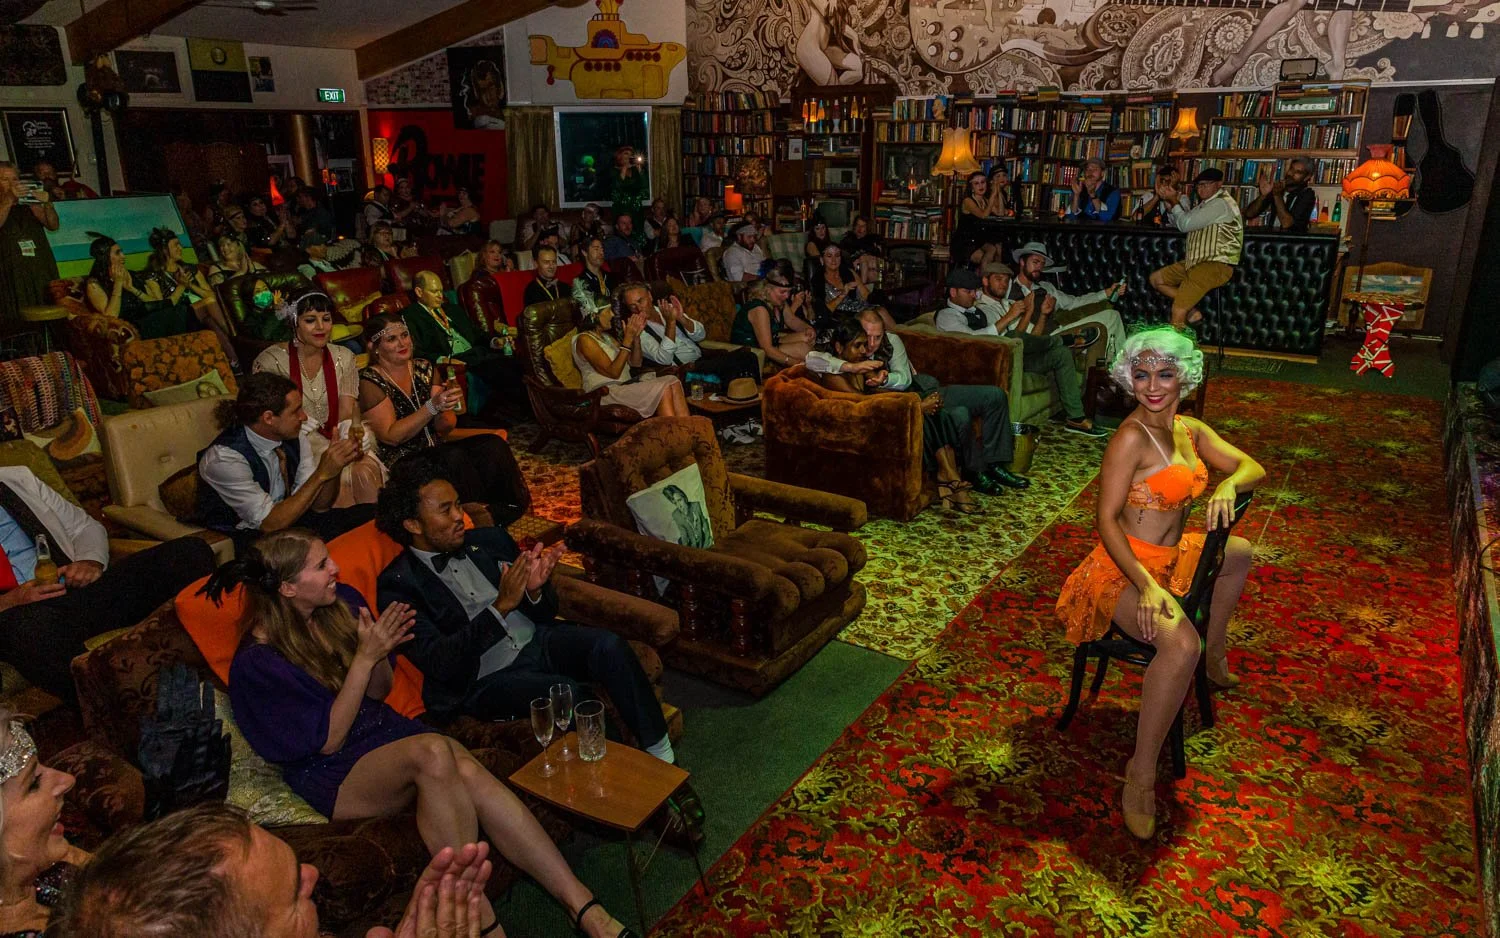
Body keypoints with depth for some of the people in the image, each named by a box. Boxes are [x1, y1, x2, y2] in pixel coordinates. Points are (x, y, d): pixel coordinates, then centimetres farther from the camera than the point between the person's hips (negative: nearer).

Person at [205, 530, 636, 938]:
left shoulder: (342, 602, 4)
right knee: (433, 752, -36)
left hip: (385, 731, 5)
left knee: (469, 771, -29)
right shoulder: (255, 663, -12)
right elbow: (329, 741, -12)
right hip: (334, 775, -5)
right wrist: (365, 658, -20)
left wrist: (379, 653, -11)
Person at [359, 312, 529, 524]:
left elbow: (446, 427, 7)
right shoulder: (370, 382, -7)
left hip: (435, 449, 6)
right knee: (454, 457, -33)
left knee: (493, 445, -19)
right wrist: (431, 407, -25)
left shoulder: (423, 368, 8)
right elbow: (391, 437, -15)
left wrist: (444, 410, -17)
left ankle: (513, 505, -16)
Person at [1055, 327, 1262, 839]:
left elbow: (1253, 467, 7)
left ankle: (1215, 660, 44)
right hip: (1126, 568, -9)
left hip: (1171, 557, 9)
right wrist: (1146, 586, -31)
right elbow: (1107, 520, -21)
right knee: (1180, 643, -35)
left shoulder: (1190, 430, 6)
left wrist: (1228, 486, -18)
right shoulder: (1131, 438, -19)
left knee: (1240, 552, 30)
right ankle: (1141, 773, -21)